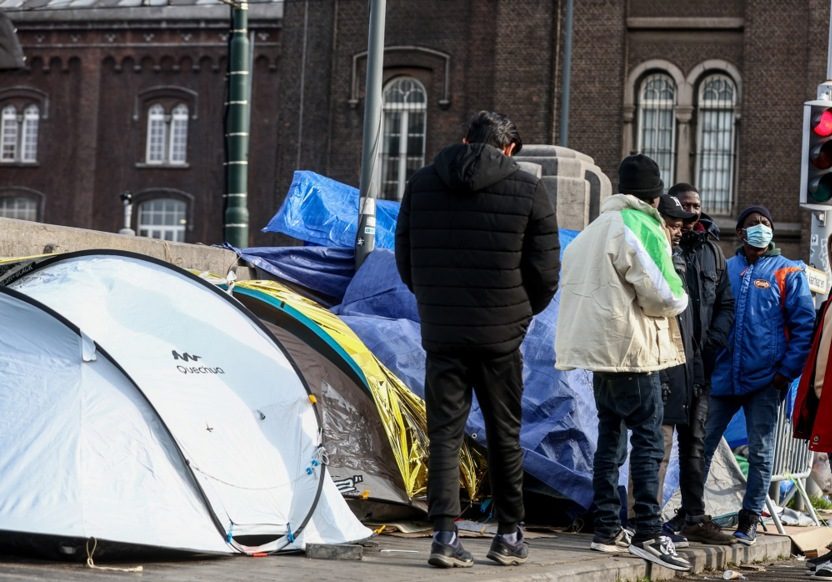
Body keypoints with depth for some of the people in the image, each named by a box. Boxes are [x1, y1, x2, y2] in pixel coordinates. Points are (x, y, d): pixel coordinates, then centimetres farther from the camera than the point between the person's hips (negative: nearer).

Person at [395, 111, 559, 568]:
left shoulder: (422, 183, 4)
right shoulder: (527, 191, -4)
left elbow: (405, 259, 9)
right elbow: (545, 271, -3)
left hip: (440, 330, 2)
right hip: (501, 335, -1)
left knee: (444, 432, 5)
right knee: (505, 435, 11)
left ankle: (445, 534, -6)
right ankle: (509, 536, 19)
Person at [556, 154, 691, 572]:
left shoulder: (595, 229, 17)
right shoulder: (641, 228, -11)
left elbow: (573, 282, 20)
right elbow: (662, 296, -15)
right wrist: (678, 295, 7)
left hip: (600, 347, 9)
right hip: (632, 349, -9)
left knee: (610, 436, 13)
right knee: (647, 437, -8)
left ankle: (607, 529, 15)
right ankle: (648, 533, -13)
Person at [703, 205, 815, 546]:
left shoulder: (788, 273, 2)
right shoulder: (725, 270, 10)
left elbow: (804, 324, -2)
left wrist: (788, 370, -9)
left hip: (766, 378, -2)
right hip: (723, 374, 2)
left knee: (760, 451, 3)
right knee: (702, 444, 3)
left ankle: (749, 519, 12)